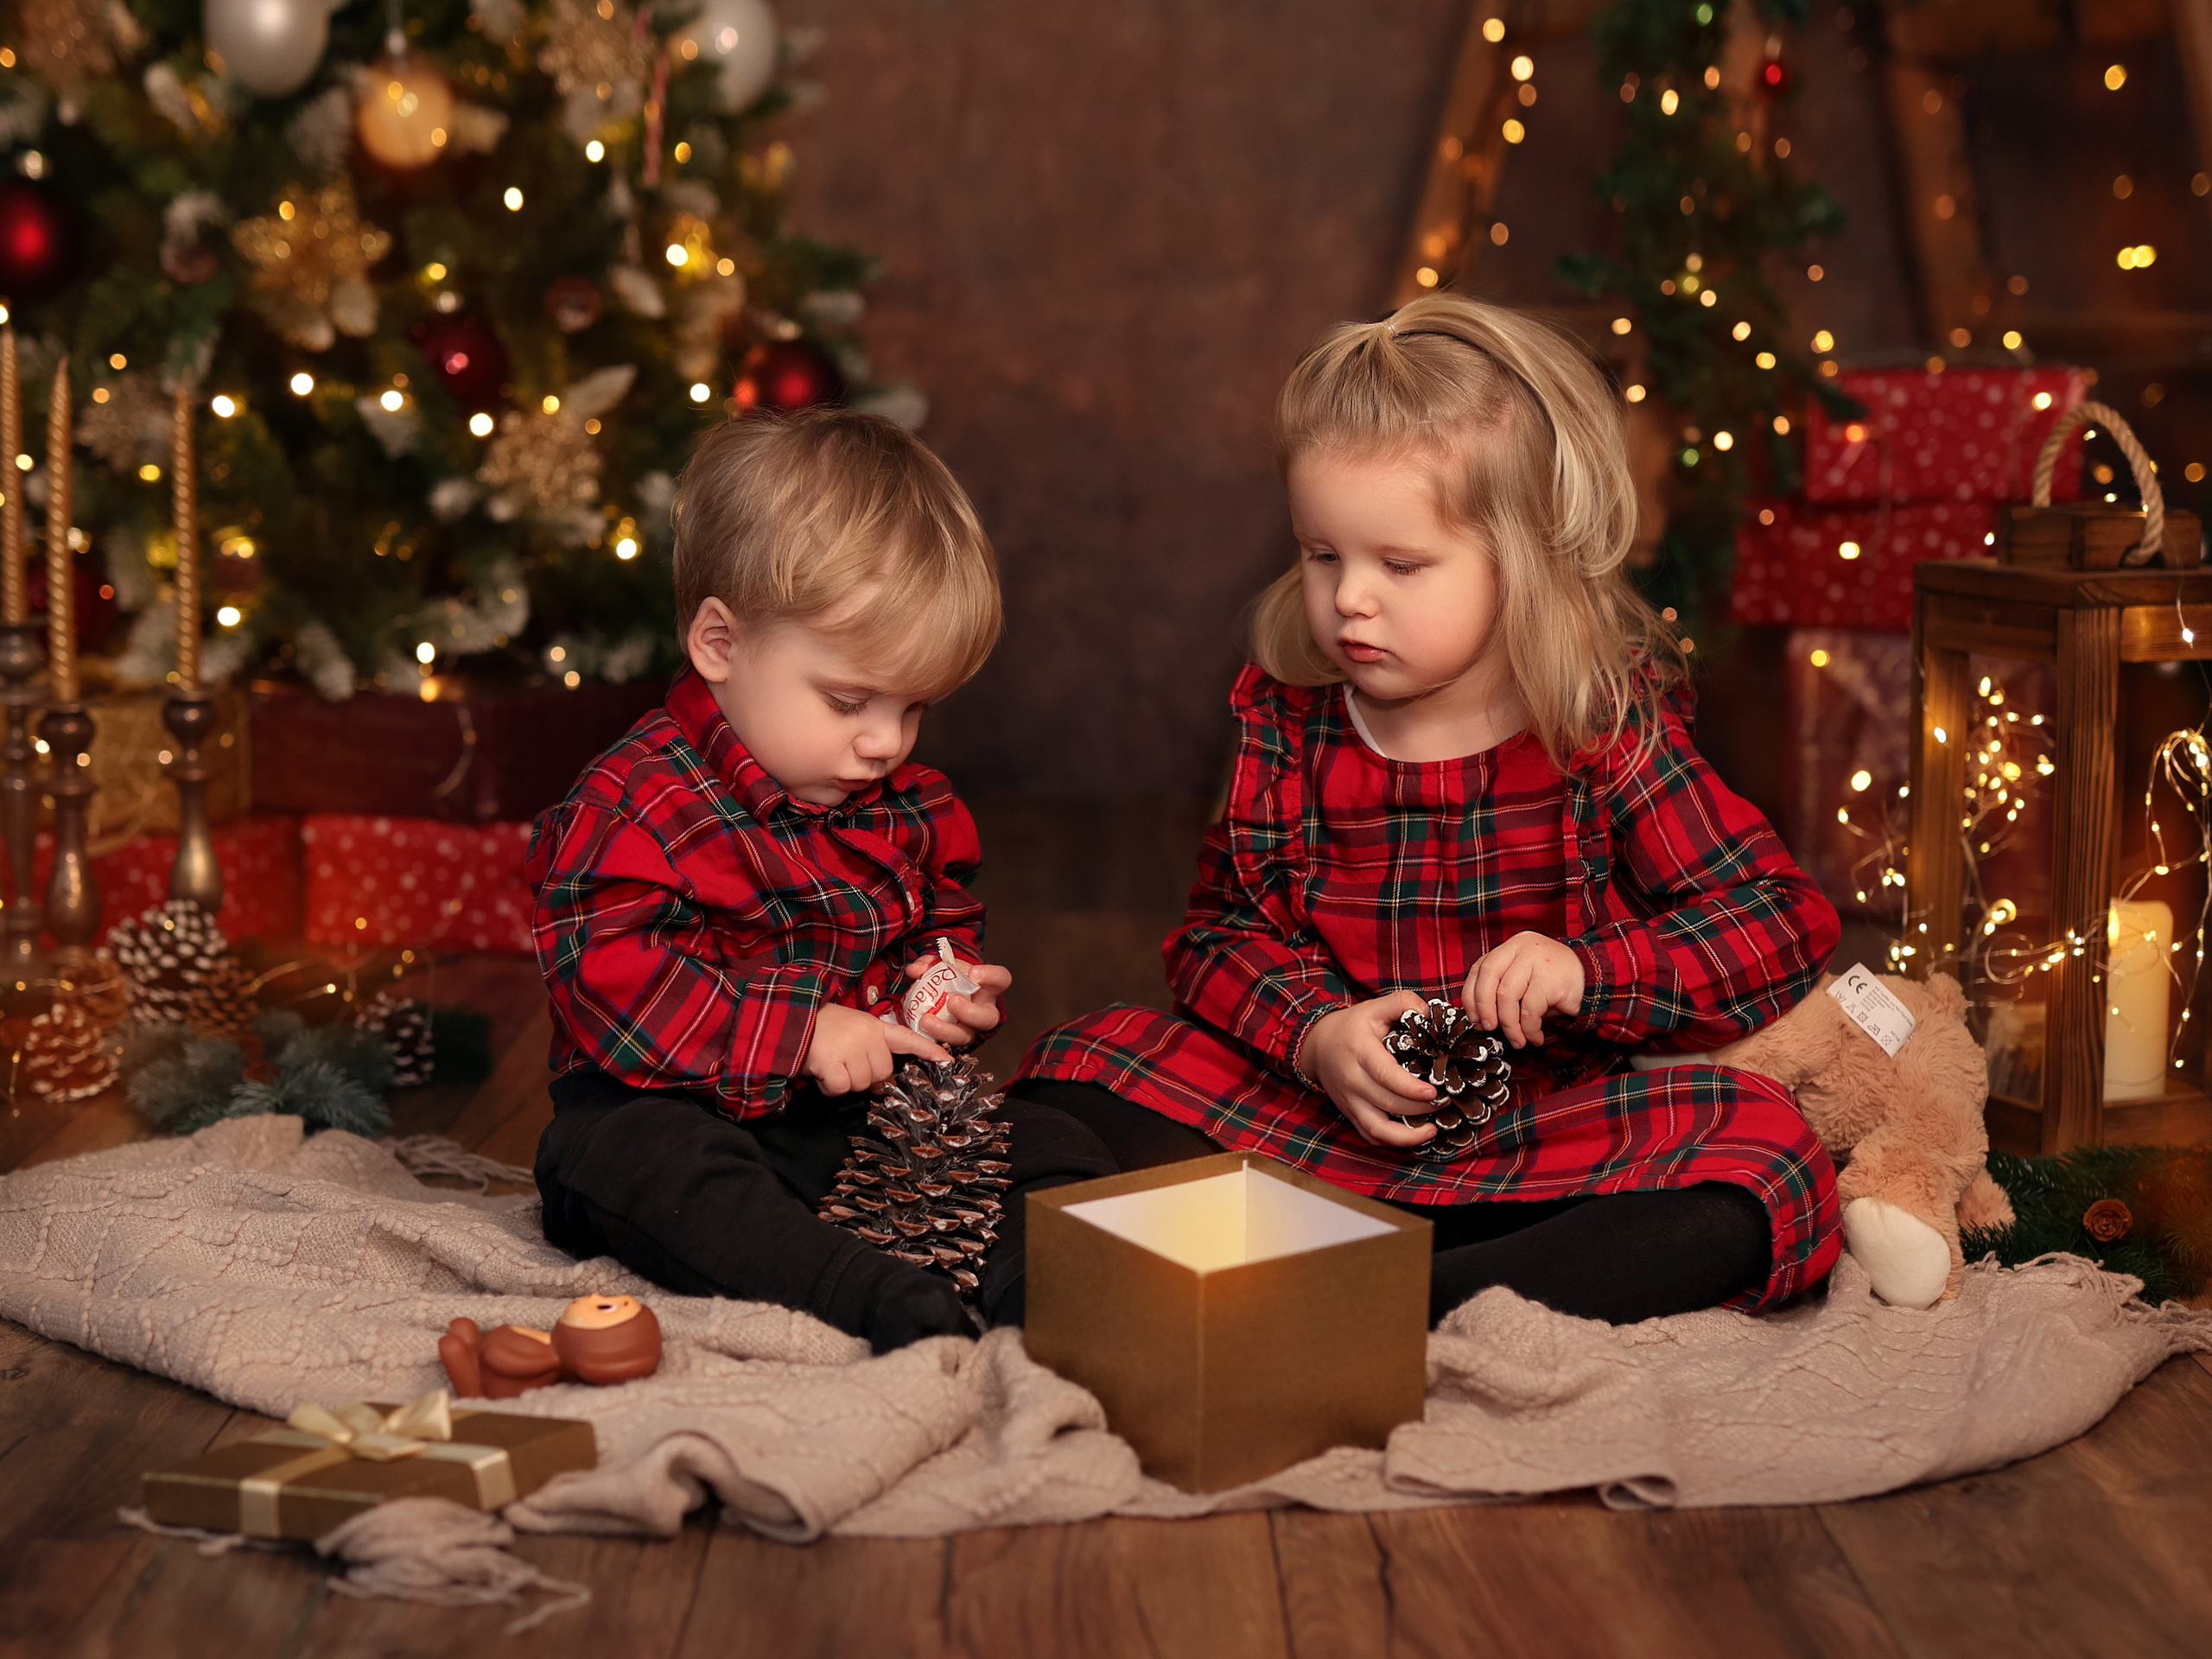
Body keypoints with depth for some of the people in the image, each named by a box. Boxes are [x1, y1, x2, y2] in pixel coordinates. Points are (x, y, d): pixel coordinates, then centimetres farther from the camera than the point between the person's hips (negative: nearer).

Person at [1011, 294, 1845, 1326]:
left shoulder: (1607, 730, -6)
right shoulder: (1287, 724, 2)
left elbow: (1787, 923, -6)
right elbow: (1222, 932, 5)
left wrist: (1588, 970, -21)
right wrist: (1315, 1032, -16)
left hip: (1550, 1132, -2)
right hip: (1312, 1116, 2)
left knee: (1771, 1155, -29)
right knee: (1086, 1062, -11)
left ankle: (1417, 1304, -39)